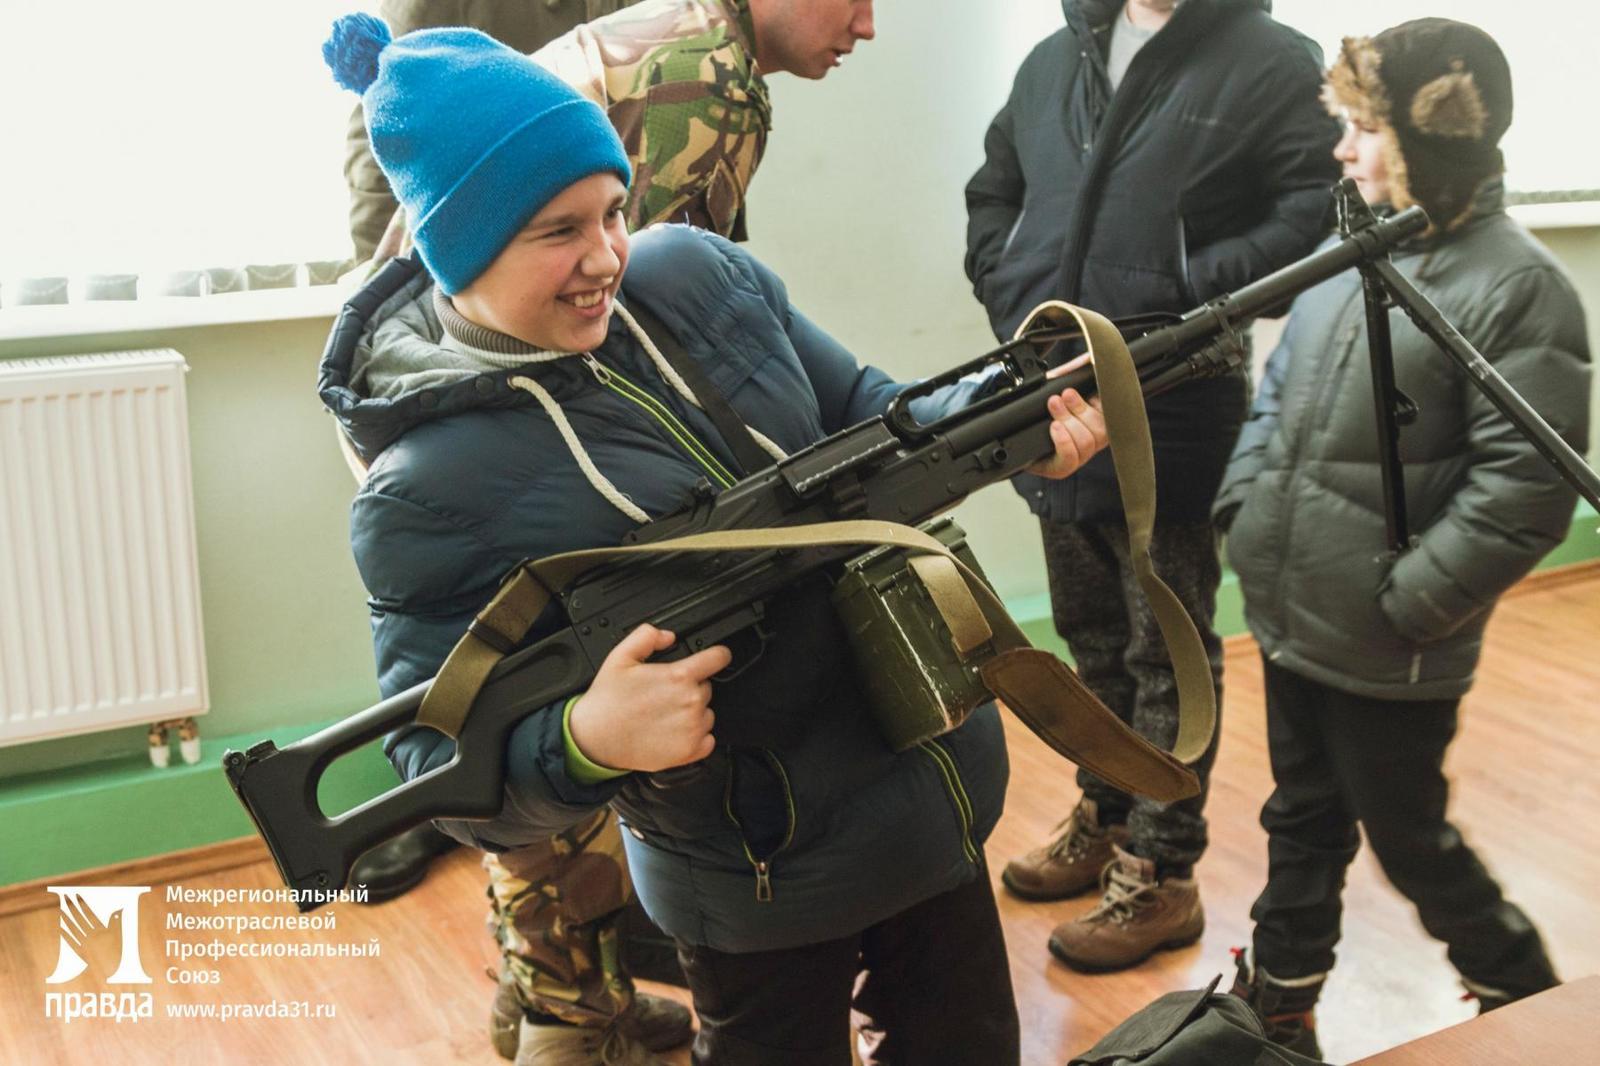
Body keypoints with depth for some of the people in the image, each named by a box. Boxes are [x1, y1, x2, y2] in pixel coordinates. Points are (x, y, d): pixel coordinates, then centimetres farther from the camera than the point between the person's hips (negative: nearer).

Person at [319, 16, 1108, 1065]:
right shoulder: (428, 489, -20)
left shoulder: (698, 273, -5)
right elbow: (444, 769, -16)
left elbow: (868, 420, 5)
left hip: (939, 774, 6)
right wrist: (585, 741, -36)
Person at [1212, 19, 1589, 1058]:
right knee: (1303, 826, 21)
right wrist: (1246, 511, 4)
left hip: (1386, 653, -7)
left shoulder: (1518, 285, -15)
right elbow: (1278, 396, 17)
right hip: (1291, 619, 7)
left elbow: (1525, 485, -19)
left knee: (1411, 841, 11)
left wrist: (1408, 602, -19)